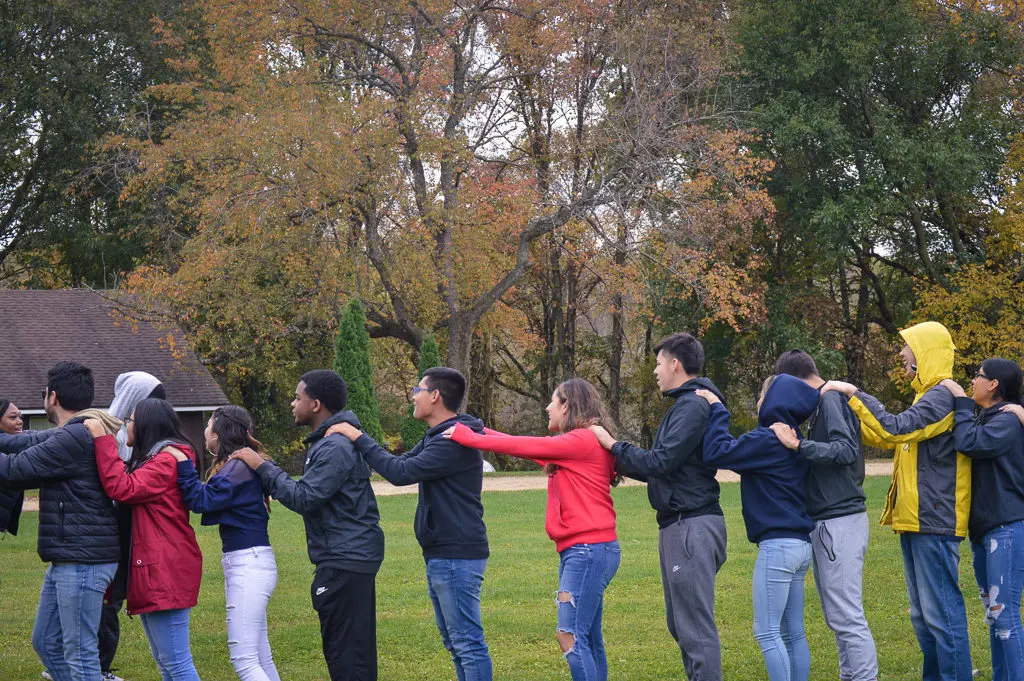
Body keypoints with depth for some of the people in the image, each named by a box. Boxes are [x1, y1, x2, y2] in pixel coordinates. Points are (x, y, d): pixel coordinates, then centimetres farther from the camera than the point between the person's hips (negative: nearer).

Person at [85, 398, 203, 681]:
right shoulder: (153, 460, 21)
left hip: (165, 573, -11)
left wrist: (102, 439, -19)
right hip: (153, 571, 11)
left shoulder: (167, 461, -13)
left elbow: (122, 489, -22)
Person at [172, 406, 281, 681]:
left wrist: (184, 466, -14)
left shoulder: (238, 466, -15)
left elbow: (203, 500, -16)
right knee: (260, 657, 13)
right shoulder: (237, 464, 15)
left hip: (249, 563, -11)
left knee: (243, 658, -12)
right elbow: (209, 497, 11)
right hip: (244, 562, 11)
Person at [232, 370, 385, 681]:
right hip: (351, 556, 11)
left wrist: (263, 467, -13)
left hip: (345, 560, -11)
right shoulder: (326, 442, 16)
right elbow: (310, 495, 16)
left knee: (345, 652, -7)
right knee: (356, 648, 14)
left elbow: (304, 498, -21)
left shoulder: (336, 448, -18)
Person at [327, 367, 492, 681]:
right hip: (441, 555, 11)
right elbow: (402, 463, 20)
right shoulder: (436, 436, 15)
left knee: (468, 643, -8)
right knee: (455, 643, 15)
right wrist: (357, 439, 10)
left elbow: (401, 472, -22)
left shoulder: (456, 440, -19)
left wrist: (358, 438, -14)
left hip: (457, 557, -11)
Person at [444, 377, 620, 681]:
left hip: (589, 550, -10)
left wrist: (471, 438, -5)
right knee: (588, 640, 9)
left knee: (571, 636, -14)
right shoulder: (573, 445, 19)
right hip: (582, 550, 10)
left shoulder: (584, 440, -10)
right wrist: (478, 429, 18)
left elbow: (527, 447, -12)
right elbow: (530, 447, 19)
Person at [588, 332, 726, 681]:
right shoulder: (686, 404, 18)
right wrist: (621, 464, 19)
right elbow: (666, 465, 21)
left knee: (696, 627, -10)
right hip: (678, 524, 11)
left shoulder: (693, 406, -14)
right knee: (681, 625, 15)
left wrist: (613, 446, -7)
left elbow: (660, 461, -19)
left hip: (692, 527, -11)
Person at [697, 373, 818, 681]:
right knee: (793, 633, 11)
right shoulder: (793, 441, 13)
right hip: (801, 544, 9)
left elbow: (717, 452, -16)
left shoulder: (767, 439, -14)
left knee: (767, 632, -5)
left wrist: (716, 409, -7)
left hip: (778, 544, -9)